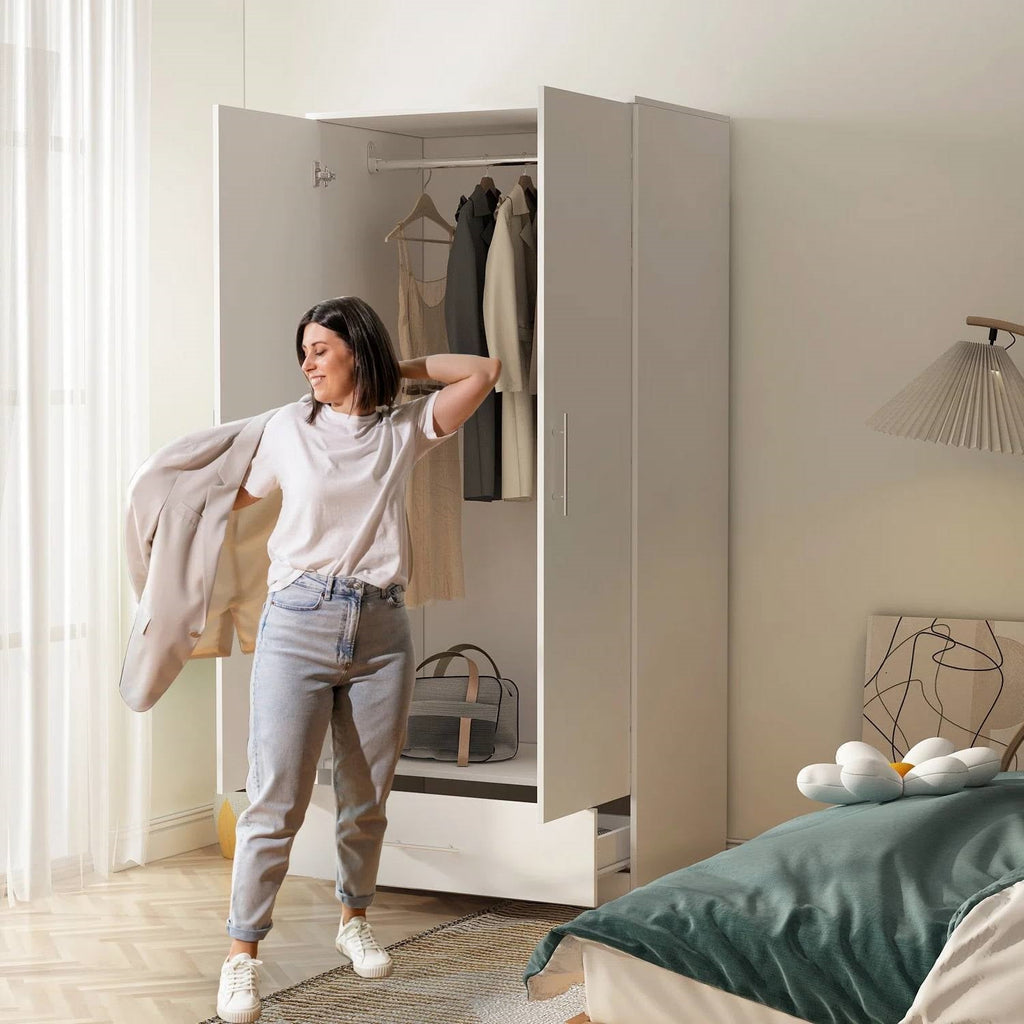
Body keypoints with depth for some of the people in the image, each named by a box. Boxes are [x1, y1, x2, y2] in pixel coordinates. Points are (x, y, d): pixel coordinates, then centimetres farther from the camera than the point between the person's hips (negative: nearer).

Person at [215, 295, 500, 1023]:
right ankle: (243, 954, -1)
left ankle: (355, 920, 32)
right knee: (276, 799, -7)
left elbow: (485, 371, 2)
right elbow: (244, 495, 23)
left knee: (368, 797, 11)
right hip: (299, 621, -1)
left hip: (382, 630, 2)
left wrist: (407, 367, 8)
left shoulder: (404, 430, 7)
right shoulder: (290, 427, 7)